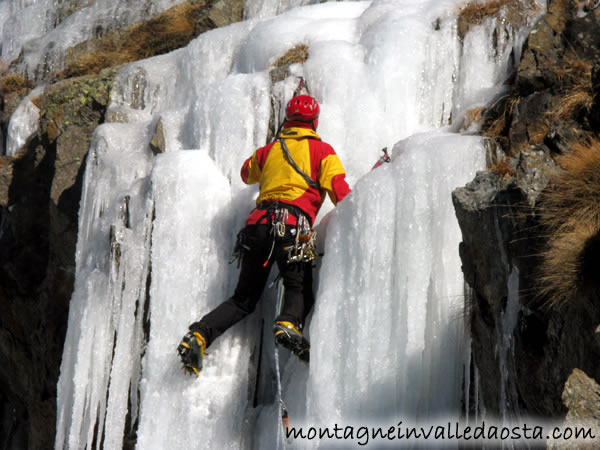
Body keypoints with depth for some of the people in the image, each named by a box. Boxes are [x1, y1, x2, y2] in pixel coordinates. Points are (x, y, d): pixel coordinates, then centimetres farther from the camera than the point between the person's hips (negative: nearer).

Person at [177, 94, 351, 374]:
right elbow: (339, 190, 0)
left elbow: (247, 173, 44)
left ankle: (199, 335, -4)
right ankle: (288, 323, -34)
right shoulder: (321, 150, 12)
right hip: (292, 225, -4)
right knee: (299, 288, -1)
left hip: (258, 222, 4)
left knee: (244, 298, 13)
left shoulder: (268, 150, 24)